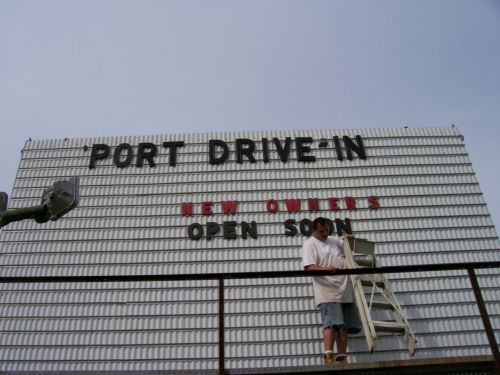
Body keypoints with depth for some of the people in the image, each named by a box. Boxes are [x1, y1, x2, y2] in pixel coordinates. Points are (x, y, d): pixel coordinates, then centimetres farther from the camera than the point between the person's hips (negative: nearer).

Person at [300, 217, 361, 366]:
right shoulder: (309, 244, -3)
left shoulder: (335, 240, 19)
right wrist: (325, 268, -34)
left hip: (344, 290, 7)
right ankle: (329, 356, -16)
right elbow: (308, 267, -16)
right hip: (327, 291, -7)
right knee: (332, 323, -18)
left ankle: (341, 358, 12)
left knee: (344, 325, 7)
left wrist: (351, 240, 13)